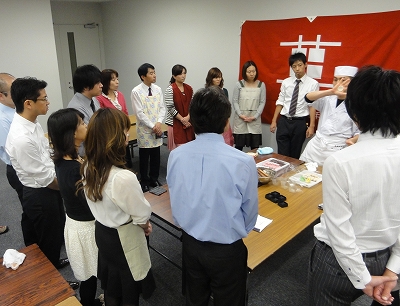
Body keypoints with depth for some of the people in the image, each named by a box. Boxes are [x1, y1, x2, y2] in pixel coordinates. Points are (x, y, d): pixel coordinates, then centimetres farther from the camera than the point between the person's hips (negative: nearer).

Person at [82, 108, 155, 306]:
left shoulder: (88, 168, -12)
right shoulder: (123, 178, -37)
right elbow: (142, 214, -22)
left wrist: (140, 222, 3)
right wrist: (144, 225, 3)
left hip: (101, 232, 7)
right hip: (124, 238, -6)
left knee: (110, 283, 30)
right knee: (128, 290, 21)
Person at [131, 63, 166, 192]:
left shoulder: (158, 89, 3)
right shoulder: (136, 92, -10)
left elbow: (162, 108, 4)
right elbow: (139, 113, -13)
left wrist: (159, 123, -11)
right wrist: (153, 126, -14)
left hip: (157, 128, 4)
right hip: (144, 129, -4)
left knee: (156, 156, 13)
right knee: (144, 157, 8)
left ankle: (154, 179, 30)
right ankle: (145, 182, 24)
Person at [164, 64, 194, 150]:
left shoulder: (189, 88, 8)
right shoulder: (170, 89, -8)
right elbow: (170, 108, -12)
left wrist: (188, 117, -8)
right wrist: (182, 119, -11)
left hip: (188, 122, 5)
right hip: (176, 123, -5)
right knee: (179, 145, -3)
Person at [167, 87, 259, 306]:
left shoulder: (176, 156, -16)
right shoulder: (243, 162, -26)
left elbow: (175, 204, -1)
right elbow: (250, 214, -11)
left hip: (190, 243, 3)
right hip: (226, 249, -3)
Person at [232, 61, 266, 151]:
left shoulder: (261, 85, 2)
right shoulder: (239, 84, 0)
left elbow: (262, 102, 2)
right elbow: (234, 101, 1)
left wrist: (255, 116, -9)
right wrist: (240, 115, -10)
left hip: (255, 120, 1)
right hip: (240, 119, -1)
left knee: (255, 147, 2)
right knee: (239, 146, 3)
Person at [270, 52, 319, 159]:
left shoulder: (313, 84, -4)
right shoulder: (286, 82, 6)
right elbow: (280, 102, 7)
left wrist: (312, 126, -11)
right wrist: (274, 121, 5)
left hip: (300, 122, -2)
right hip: (284, 121, 2)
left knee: (295, 155, 11)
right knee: (282, 154, 4)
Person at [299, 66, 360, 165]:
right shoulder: (327, 99, 8)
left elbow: (360, 132, 2)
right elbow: (308, 97, -12)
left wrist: (352, 140, -21)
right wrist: (331, 91, -27)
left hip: (337, 151, -3)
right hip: (316, 146, 3)